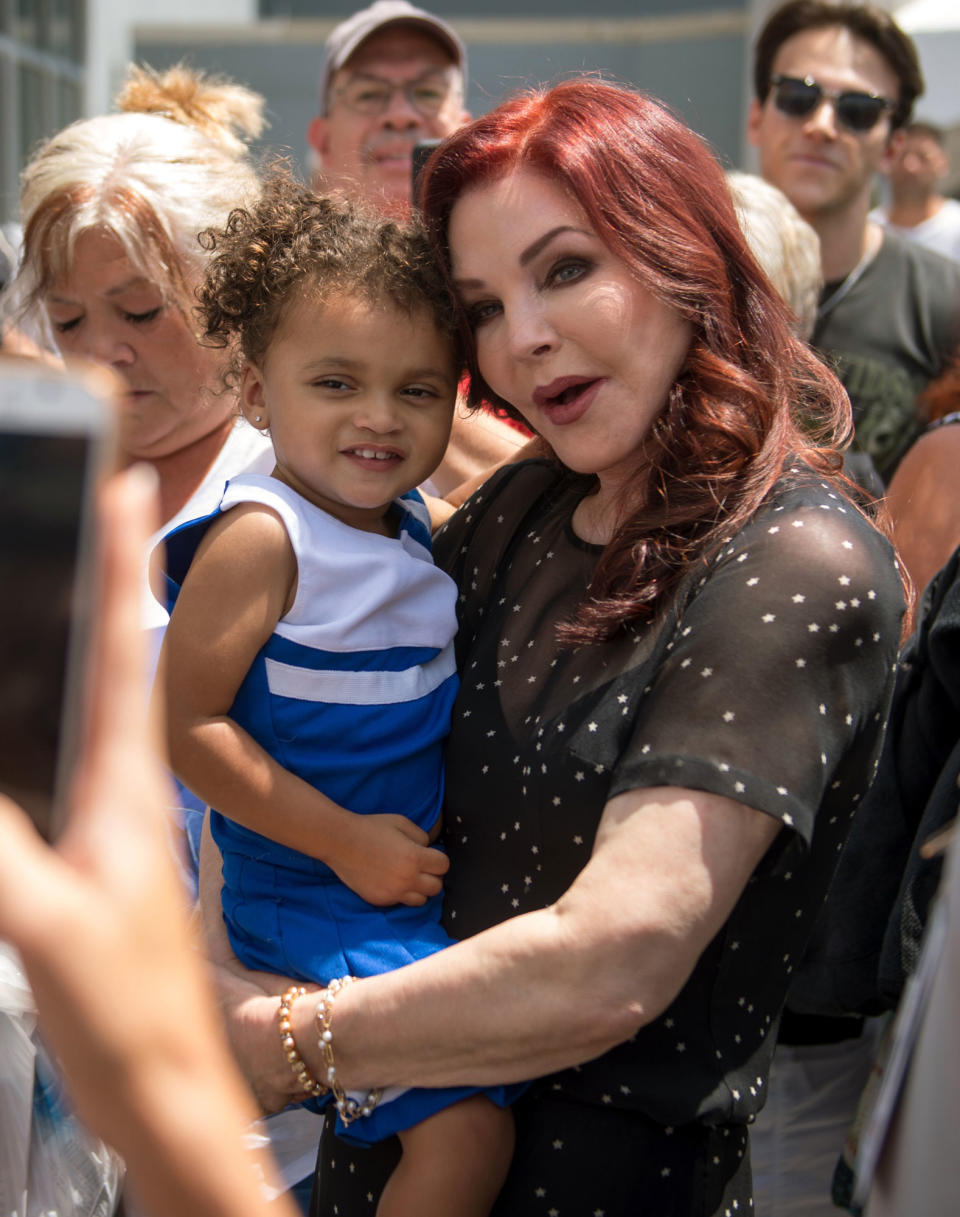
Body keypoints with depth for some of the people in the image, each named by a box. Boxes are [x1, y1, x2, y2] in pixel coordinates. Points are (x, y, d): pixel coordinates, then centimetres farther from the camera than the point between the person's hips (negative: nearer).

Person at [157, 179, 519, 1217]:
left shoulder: (410, 523, 5)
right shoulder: (262, 537, -19)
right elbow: (184, 723, -21)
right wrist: (344, 841, -20)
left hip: (417, 887, 9)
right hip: (313, 908, -8)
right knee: (462, 1128, -17)